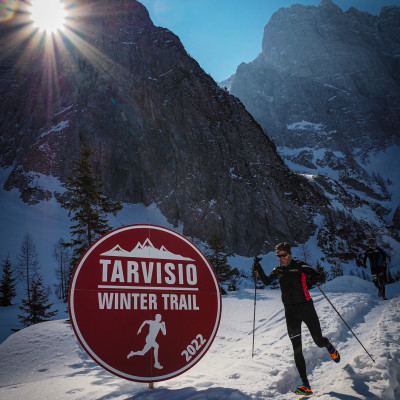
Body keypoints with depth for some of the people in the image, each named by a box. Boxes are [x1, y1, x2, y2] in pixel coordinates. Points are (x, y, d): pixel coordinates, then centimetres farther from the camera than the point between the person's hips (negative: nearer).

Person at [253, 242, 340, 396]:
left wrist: (308, 284, -20)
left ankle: (329, 346, 47)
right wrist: (258, 270, -1)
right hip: (290, 312, 3)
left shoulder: (300, 266, -4)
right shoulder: (278, 270, 9)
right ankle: (305, 384, 3)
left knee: (319, 341, 9)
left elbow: (317, 276, -4)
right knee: (297, 349, -2)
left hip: (306, 307, -3)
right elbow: (267, 282, 12)